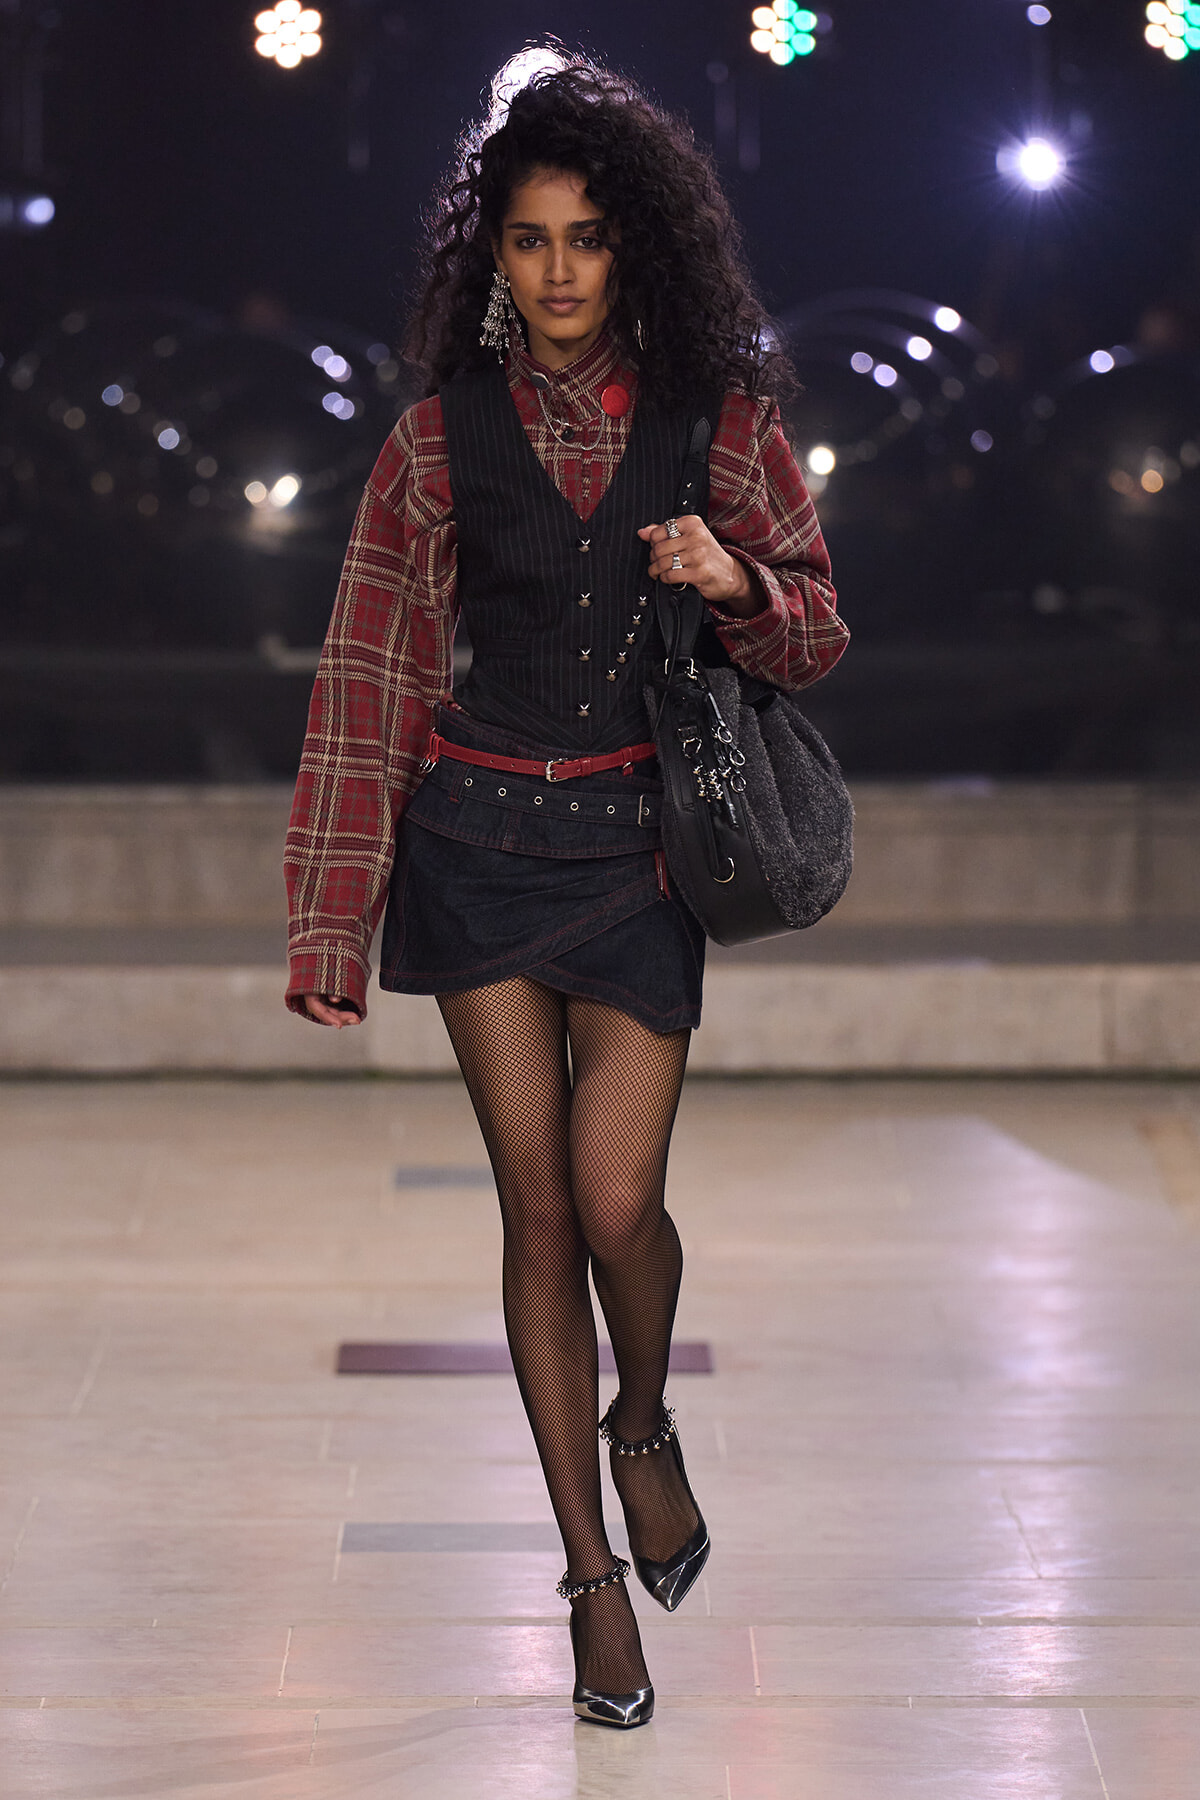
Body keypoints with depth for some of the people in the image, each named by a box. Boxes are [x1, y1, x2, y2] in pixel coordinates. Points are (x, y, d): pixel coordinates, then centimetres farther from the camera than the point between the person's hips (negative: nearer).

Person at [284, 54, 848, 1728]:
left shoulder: (718, 418, -1)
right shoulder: (445, 434, -1)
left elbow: (818, 639, 5)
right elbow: (374, 674, 0)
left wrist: (735, 583, -19)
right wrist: (333, 925, -3)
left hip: (638, 840, 0)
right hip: (479, 836, 1)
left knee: (617, 1198, -8)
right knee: (538, 1202, 3)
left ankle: (647, 1426, 27)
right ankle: (594, 1565, 14)